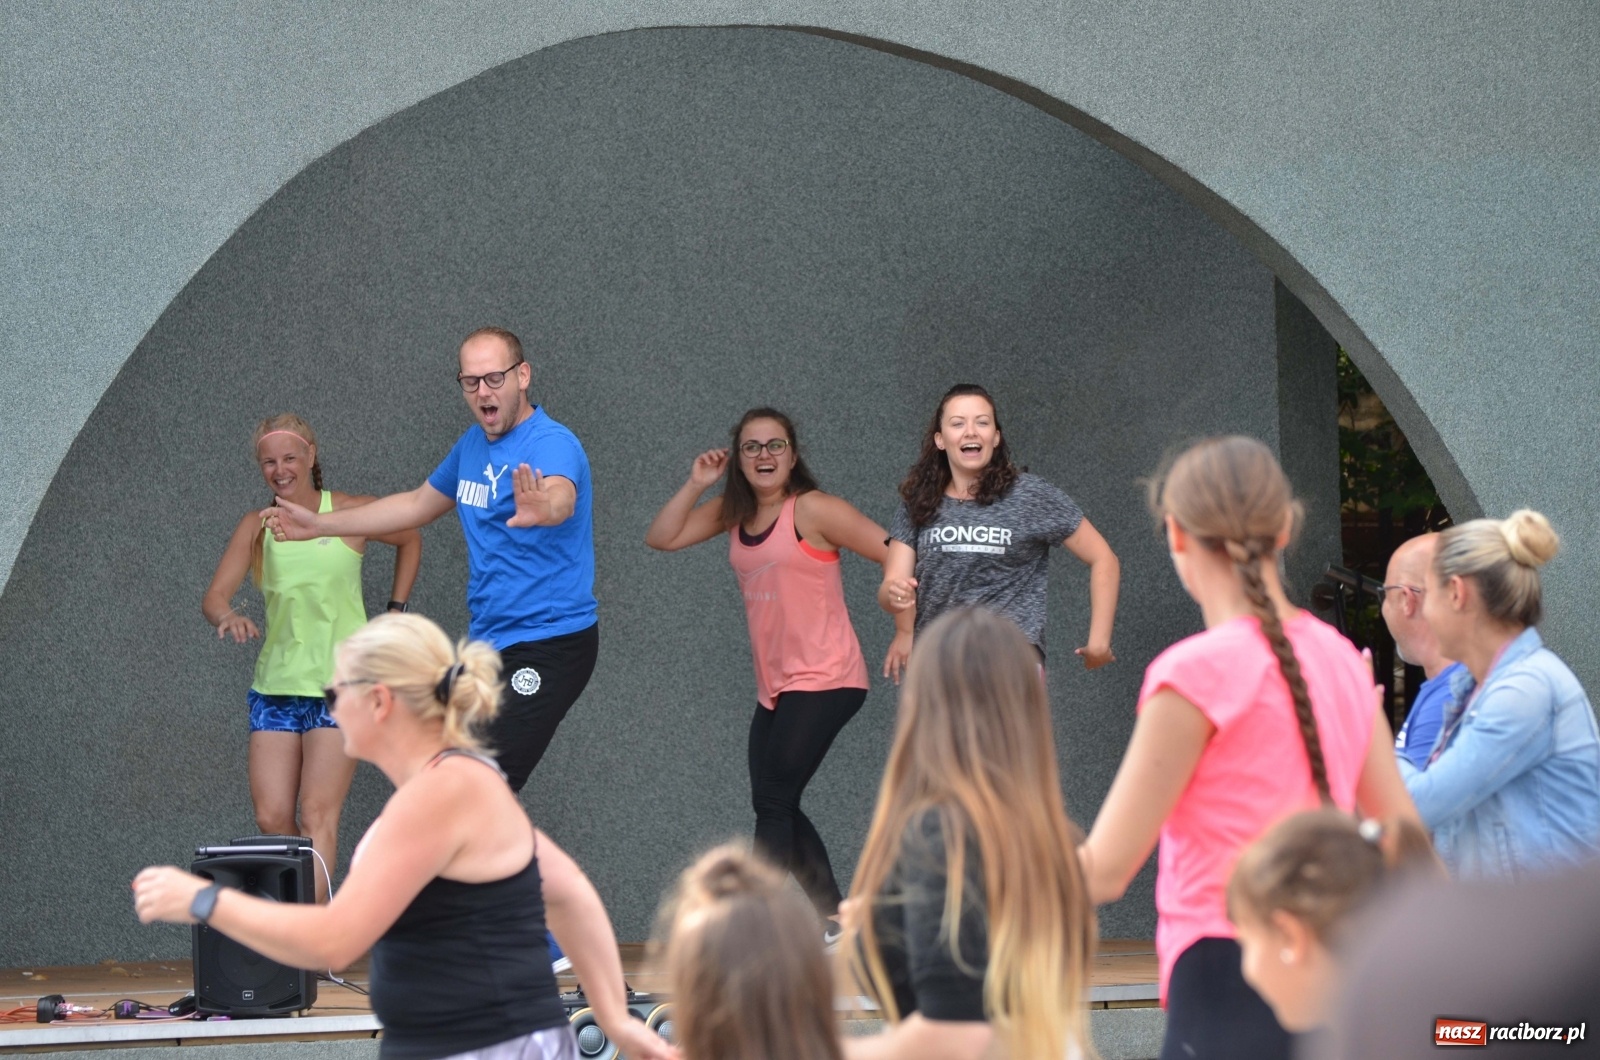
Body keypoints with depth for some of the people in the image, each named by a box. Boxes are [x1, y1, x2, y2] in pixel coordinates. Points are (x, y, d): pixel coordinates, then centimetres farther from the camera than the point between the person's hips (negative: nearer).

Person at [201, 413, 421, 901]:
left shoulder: (350, 514, -1)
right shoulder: (256, 527, 5)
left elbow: (410, 539, 17)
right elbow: (214, 596, -4)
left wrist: (394, 613, 10)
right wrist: (228, 617, -27)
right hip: (275, 683, 4)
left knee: (318, 816, -13)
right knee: (271, 819, -3)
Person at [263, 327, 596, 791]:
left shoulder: (551, 445, -17)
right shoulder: (472, 444, 11)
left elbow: (561, 496, -41)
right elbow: (418, 505, 28)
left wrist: (543, 508, -65)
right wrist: (320, 524, 29)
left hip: (551, 644, -10)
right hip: (491, 644, 10)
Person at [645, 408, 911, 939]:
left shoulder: (812, 510, -12)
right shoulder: (732, 512, 9)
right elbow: (662, 538, 6)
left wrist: (906, 632, -12)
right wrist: (696, 484, -3)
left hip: (824, 680, -8)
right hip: (775, 686, 8)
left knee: (774, 800, -12)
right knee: (775, 804, 10)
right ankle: (833, 918, 21)